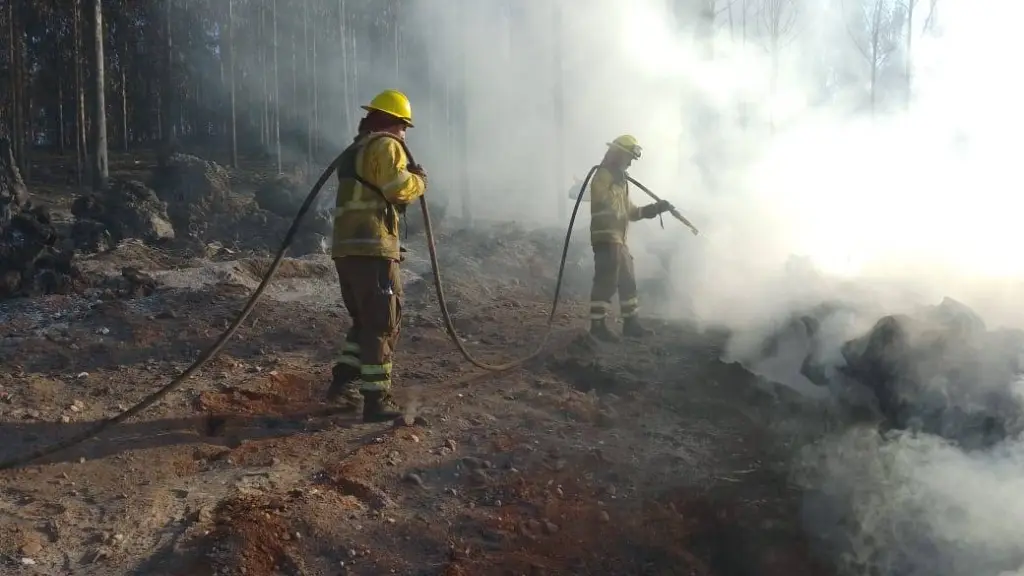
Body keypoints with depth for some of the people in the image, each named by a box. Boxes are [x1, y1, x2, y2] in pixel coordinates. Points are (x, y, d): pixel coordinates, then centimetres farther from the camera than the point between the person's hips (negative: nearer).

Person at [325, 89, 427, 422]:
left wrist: (409, 181, 21)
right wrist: (419, 180, 2)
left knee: (365, 320, 20)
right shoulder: (386, 145, -3)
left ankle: (343, 382, 18)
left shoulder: (355, 150, 26)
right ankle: (376, 400, -4)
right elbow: (399, 188, -17)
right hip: (372, 248, -9)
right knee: (383, 324, -4)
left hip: (346, 247, 9)